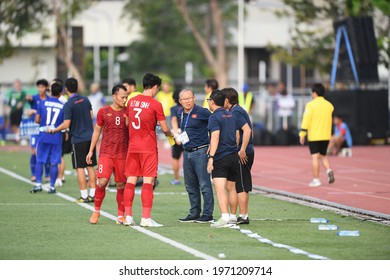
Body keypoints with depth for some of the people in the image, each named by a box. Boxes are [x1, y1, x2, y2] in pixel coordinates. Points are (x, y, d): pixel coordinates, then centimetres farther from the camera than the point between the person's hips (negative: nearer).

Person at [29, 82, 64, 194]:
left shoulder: (43, 103, -1)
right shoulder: (63, 106, -1)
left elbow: (37, 120, -2)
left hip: (43, 136, 0)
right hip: (56, 138, 0)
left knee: (39, 161, 8)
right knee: (54, 163, 3)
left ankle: (38, 184, -1)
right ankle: (52, 186, 3)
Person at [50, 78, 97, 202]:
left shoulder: (68, 105, -14)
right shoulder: (85, 100, 4)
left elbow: (66, 124, -17)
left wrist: (53, 130, -3)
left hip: (78, 139, -6)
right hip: (90, 137, 6)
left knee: (79, 168, 0)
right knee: (90, 167, 9)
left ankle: (84, 196, -1)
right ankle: (92, 194, 11)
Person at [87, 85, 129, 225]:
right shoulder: (103, 112, 3)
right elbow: (97, 131, 11)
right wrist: (91, 151, 9)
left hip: (122, 154, 2)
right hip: (106, 153, -1)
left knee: (121, 185, 3)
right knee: (102, 181, -14)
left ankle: (121, 216, 13)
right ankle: (96, 211, 6)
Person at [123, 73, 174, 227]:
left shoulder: (131, 101, 7)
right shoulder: (155, 104, -9)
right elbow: (165, 129, -6)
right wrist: (170, 135, 14)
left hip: (132, 146, 5)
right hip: (148, 148, -5)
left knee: (131, 180, 7)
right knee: (148, 181, -4)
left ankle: (128, 216, 7)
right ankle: (146, 218, -7)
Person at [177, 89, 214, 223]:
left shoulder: (202, 112, -9)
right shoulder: (181, 115, 14)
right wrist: (179, 137, 10)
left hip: (201, 152, -8)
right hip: (187, 152, 8)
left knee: (204, 185, -6)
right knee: (191, 186, 12)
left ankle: (207, 214, -3)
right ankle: (194, 213, 19)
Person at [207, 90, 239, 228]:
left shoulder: (214, 117, -10)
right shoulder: (232, 116, 13)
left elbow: (215, 138, -20)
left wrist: (211, 157, -22)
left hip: (220, 158, -8)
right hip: (234, 157, 8)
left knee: (220, 189, -14)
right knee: (231, 188, 18)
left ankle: (224, 218, -26)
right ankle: (233, 216, 26)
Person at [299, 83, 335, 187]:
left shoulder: (311, 105, -9)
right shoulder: (329, 105, 7)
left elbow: (306, 120, -12)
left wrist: (302, 134, -9)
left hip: (314, 136, -5)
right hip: (326, 136, 5)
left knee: (315, 157, -1)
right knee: (322, 155, 17)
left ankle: (316, 180, -1)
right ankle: (329, 170, -8)